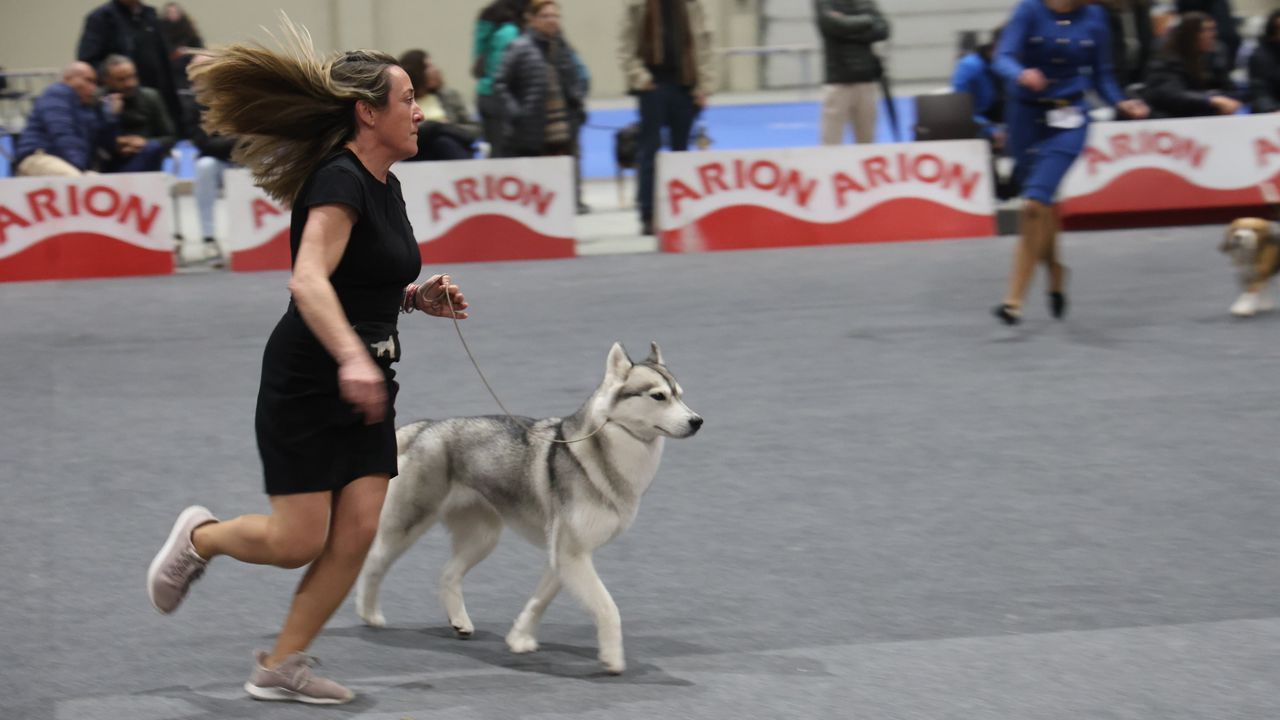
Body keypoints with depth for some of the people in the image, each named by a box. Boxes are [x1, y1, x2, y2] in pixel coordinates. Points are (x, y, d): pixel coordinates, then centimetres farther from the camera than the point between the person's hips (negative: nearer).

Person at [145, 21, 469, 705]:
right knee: (300, 540, -4)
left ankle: (279, 666, 9)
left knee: (357, 533, -2)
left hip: (365, 385, 8)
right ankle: (198, 536, 26)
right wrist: (351, 356, -46)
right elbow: (310, 282, -33)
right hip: (307, 384, -8)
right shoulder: (338, 181, -18)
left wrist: (418, 298, 6)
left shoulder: (386, 186, 10)